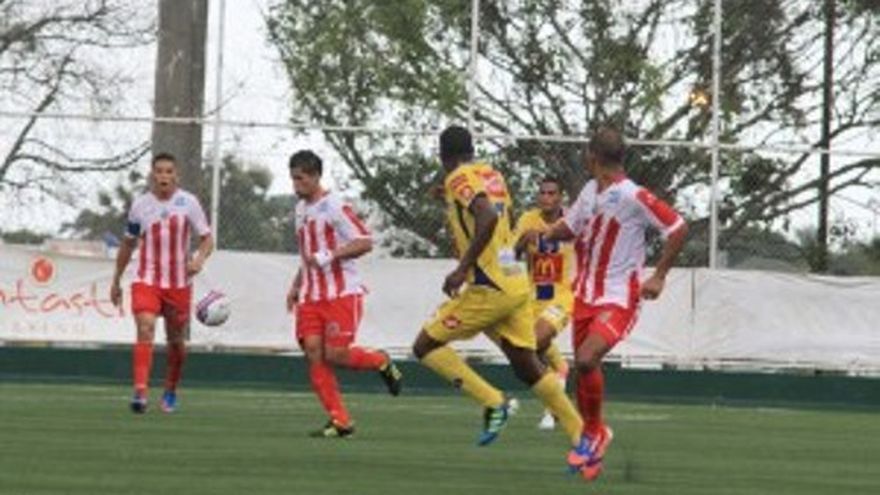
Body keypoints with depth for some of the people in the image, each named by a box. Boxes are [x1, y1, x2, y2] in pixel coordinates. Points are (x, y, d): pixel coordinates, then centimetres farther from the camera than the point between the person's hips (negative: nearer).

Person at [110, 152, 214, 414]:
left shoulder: (188, 203, -2)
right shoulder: (140, 205, 2)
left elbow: (207, 239, 0)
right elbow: (128, 244, 15)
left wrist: (199, 259, -22)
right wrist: (116, 281, 18)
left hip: (179, 283, 1)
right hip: (146, 281, -1)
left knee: (176, 341, 10)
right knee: (145, 330, -21)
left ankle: (170, 392, 32)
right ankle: (140, 392, -30)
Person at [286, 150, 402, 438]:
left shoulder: (334, 206, -10)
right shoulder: (301, 209, 17)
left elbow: (365, 242, -16)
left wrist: (329, 256, -24)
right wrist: (296, 286, 23)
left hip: (342, 293, -8)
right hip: (311, 296, 8)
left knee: (335, 354, -14)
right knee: (313, 352, -8)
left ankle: (382, 363, 17)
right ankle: (340, 422, -5)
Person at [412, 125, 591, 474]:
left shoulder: (459, 179, -9)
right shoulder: (491, 175, 14)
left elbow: (488, 218, -26)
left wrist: (462, 269, -25)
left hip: (490, 288, -8)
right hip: (517, 283, 8)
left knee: (426, 346, 1)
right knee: (527, 366, 13)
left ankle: (493, 403, -8)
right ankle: (581, 439, 9)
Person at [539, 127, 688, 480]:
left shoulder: (634, 197, -18)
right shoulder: (590, 191, 6)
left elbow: (678, 229, -14)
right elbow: (570, 226, 21)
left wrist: (659, 276, -14)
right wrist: (544, 235, 0)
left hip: (618, 298, -8)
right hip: (586, 293, 8)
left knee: (586, 359, -23)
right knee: (583, 364, 11)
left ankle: (596, 431, -1)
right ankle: (591, 438, 27)